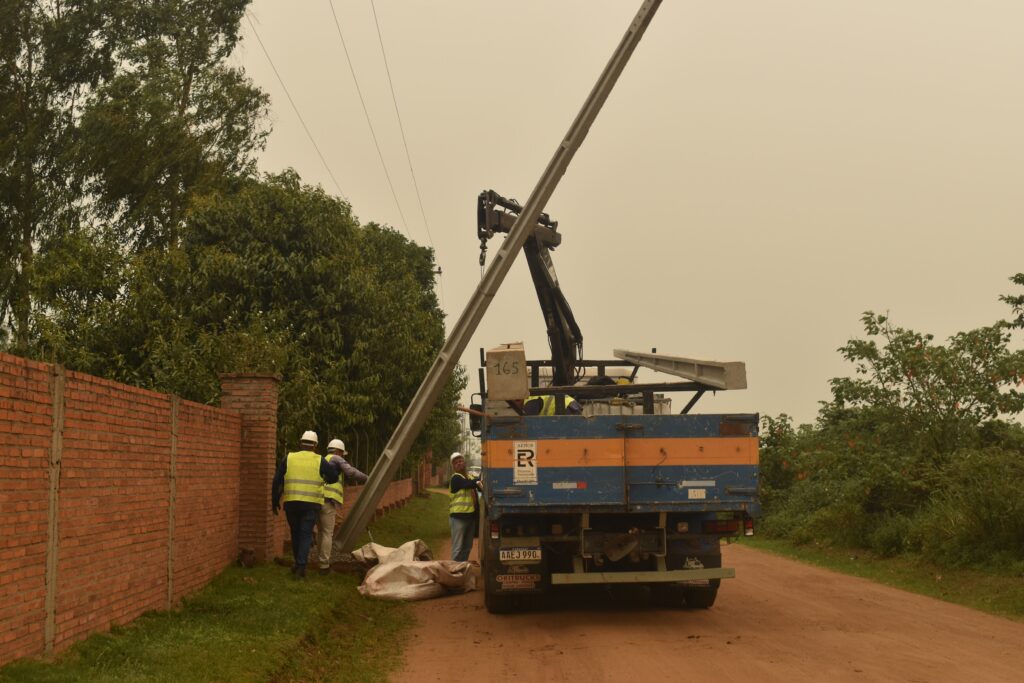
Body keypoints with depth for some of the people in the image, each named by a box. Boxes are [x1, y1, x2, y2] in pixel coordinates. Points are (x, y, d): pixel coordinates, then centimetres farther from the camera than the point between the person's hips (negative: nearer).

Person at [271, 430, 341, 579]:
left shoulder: (288, 458, 4)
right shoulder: (320, 461, -1)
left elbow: (277, 481, 4)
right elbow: (334, 477, 3)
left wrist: (275, 501, 14)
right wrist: (336, 466, 23)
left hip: (291, 503, 2)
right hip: (311, 504, -2)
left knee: (295, 533, 17)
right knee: (306, 535, 2)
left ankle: (299, 564, 29)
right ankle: (300, 567, -7)